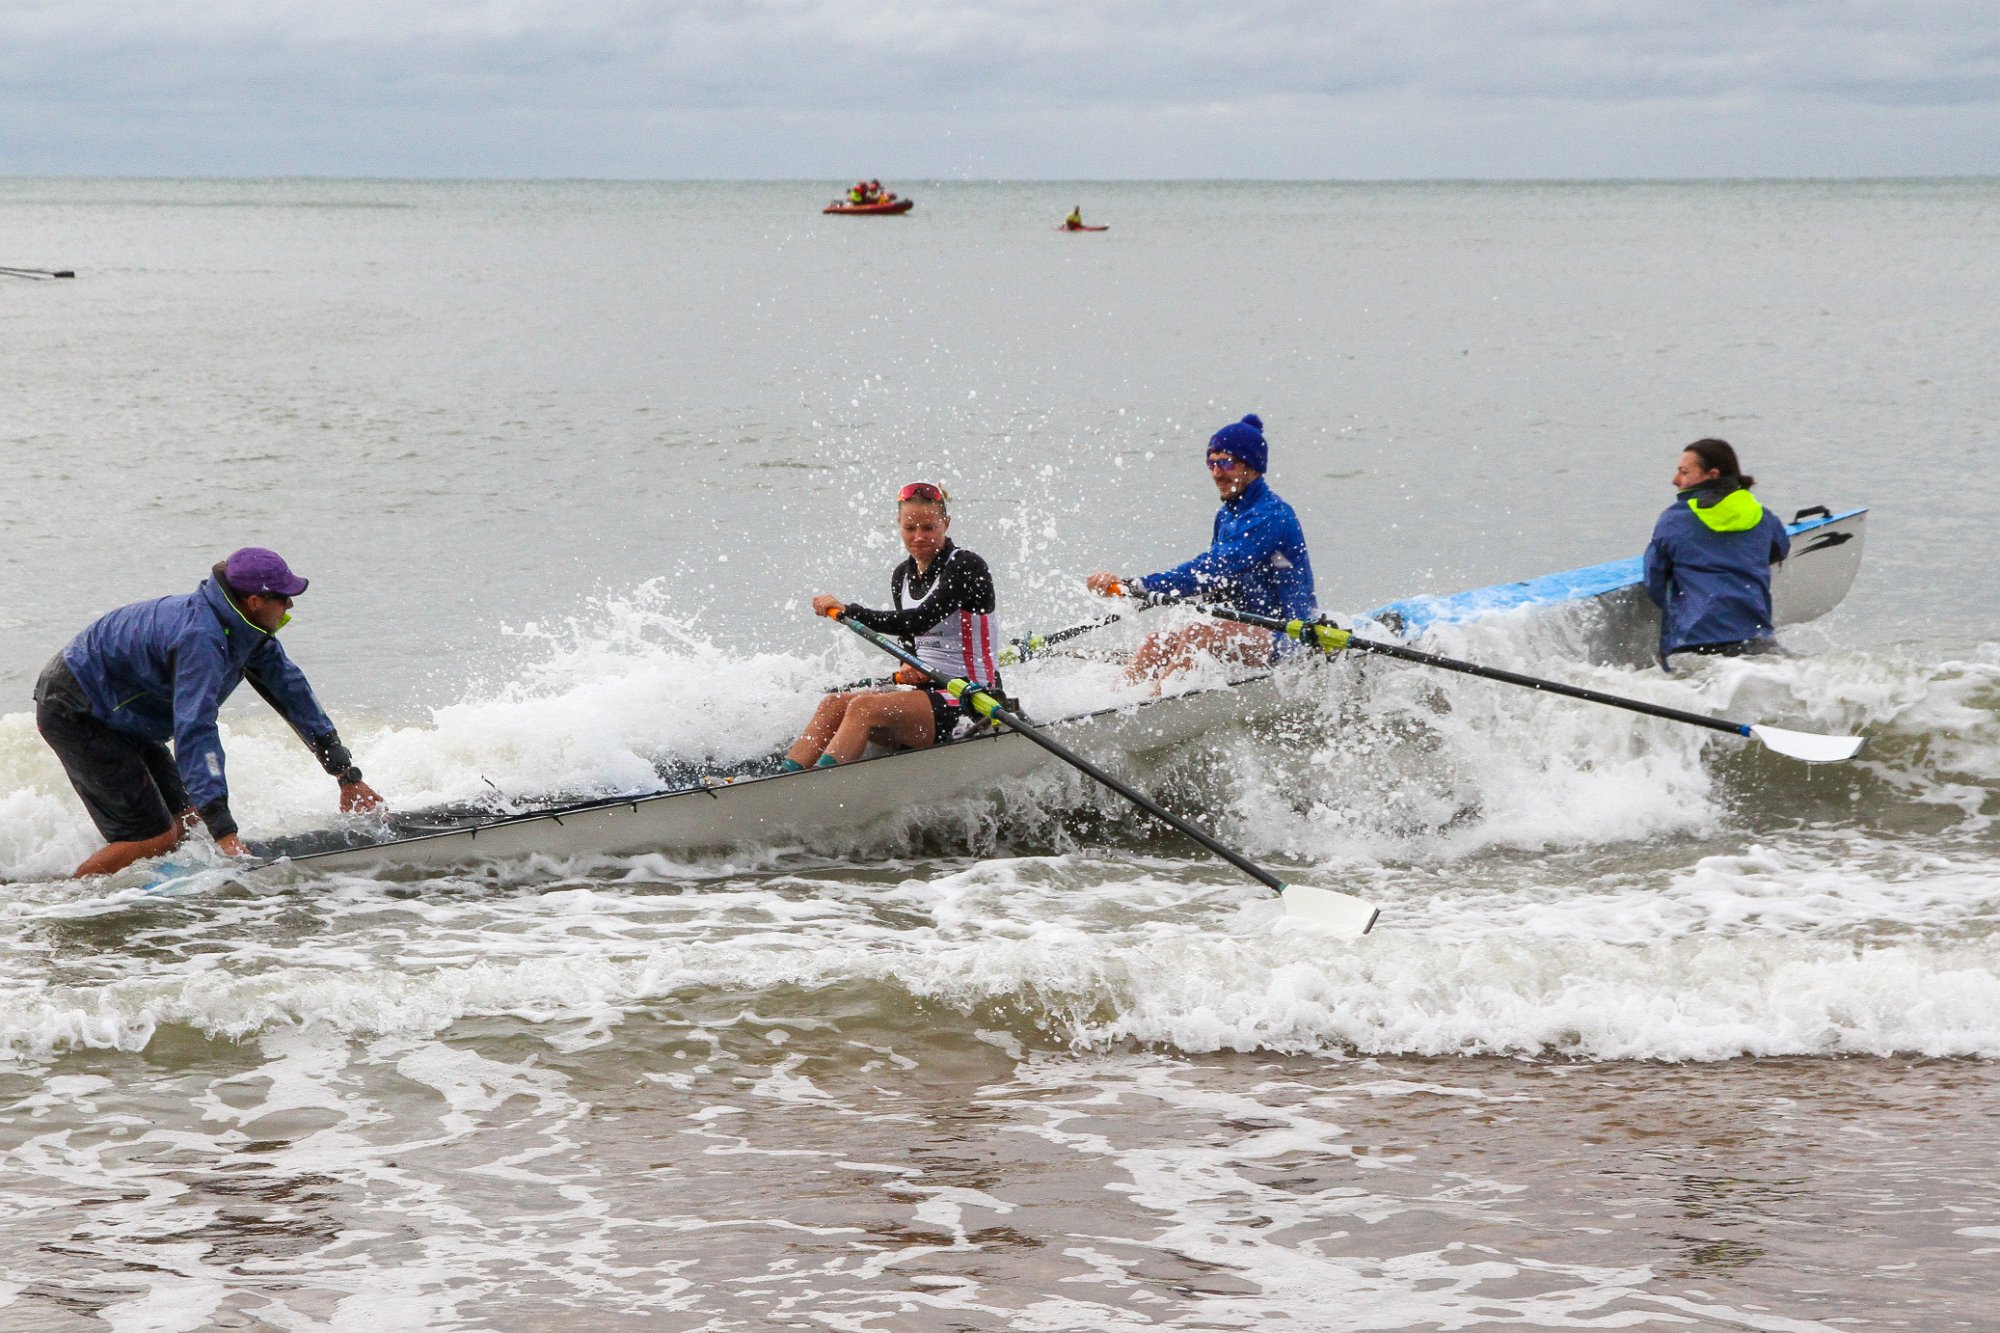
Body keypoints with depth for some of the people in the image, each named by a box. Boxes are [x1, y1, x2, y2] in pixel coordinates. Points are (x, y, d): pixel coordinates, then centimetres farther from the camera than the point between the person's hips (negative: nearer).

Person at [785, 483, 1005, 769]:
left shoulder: (966, 566, -13)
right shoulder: (902, 576, 12)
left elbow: (920, 621, -26)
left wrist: (847, 610, -24)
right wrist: (909, 669, -6)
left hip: (972, 703, -8)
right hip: (930, 689, 8)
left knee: (864, 708, -29)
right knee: (833, 705, -14)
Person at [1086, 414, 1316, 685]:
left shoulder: (1270, 515, -17)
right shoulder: (1227, 515, 14)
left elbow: (1212, 571, -26)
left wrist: (1133, 586, -32)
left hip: (1288, 639, -9)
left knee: (1198, 635, -30)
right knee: (1159, 643, -7)